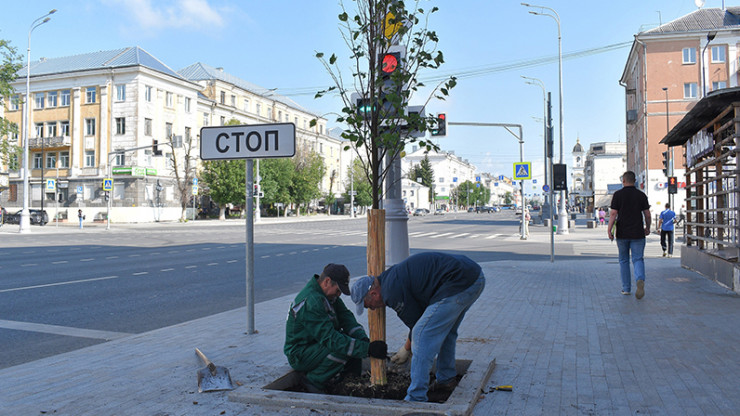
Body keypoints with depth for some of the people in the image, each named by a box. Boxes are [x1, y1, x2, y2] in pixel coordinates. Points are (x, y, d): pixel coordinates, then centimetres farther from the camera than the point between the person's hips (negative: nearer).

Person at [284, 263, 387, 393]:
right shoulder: (311, 302, -29)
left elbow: (345, 316, 0)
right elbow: (330, 339, -32)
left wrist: (364, 340, -17)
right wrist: (367, 349, -34)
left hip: (316, 343, 10)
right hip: (299, 355, -9)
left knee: (356, 340, -1)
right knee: (342, 349, -29)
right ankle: (313, 380, -11)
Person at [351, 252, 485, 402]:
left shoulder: (392, 289, -10)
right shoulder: (394, 275, 21)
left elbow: (416, 322, -1)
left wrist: (407, 349, 16)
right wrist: (410, 346, 32)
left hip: (458, 285, -11)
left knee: (421, 336, -7)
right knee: (445, 330, 29)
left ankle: (416, 399, -3)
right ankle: (445, 379, 43)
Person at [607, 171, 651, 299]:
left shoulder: (618, 194, -3)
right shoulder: (641, 195, 2)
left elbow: (613, 213, -10)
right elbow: (647, 214, 4)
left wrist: (609, 229, -9)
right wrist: (648, 228, 18)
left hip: (622, 233, -1)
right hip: (637, 233, 1)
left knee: (624, 261, 11)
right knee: (638, 259, 3)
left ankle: (626, 288, 16)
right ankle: (640, 279, -25)